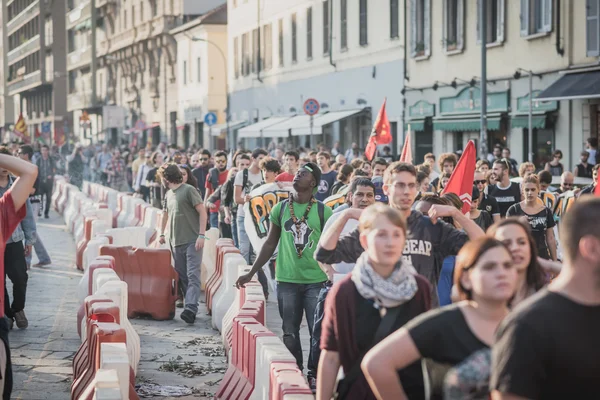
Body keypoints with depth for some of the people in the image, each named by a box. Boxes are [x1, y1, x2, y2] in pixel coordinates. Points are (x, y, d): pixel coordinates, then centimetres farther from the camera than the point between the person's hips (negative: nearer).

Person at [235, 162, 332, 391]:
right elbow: (270, 244, 13)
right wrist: (251, 273, 11)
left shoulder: (323, 211, -2)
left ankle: (315, 376, 8)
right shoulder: (280, 209, 6)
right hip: (286, 280, 2)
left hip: (316, 281, -2)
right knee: (290, 333, 8)